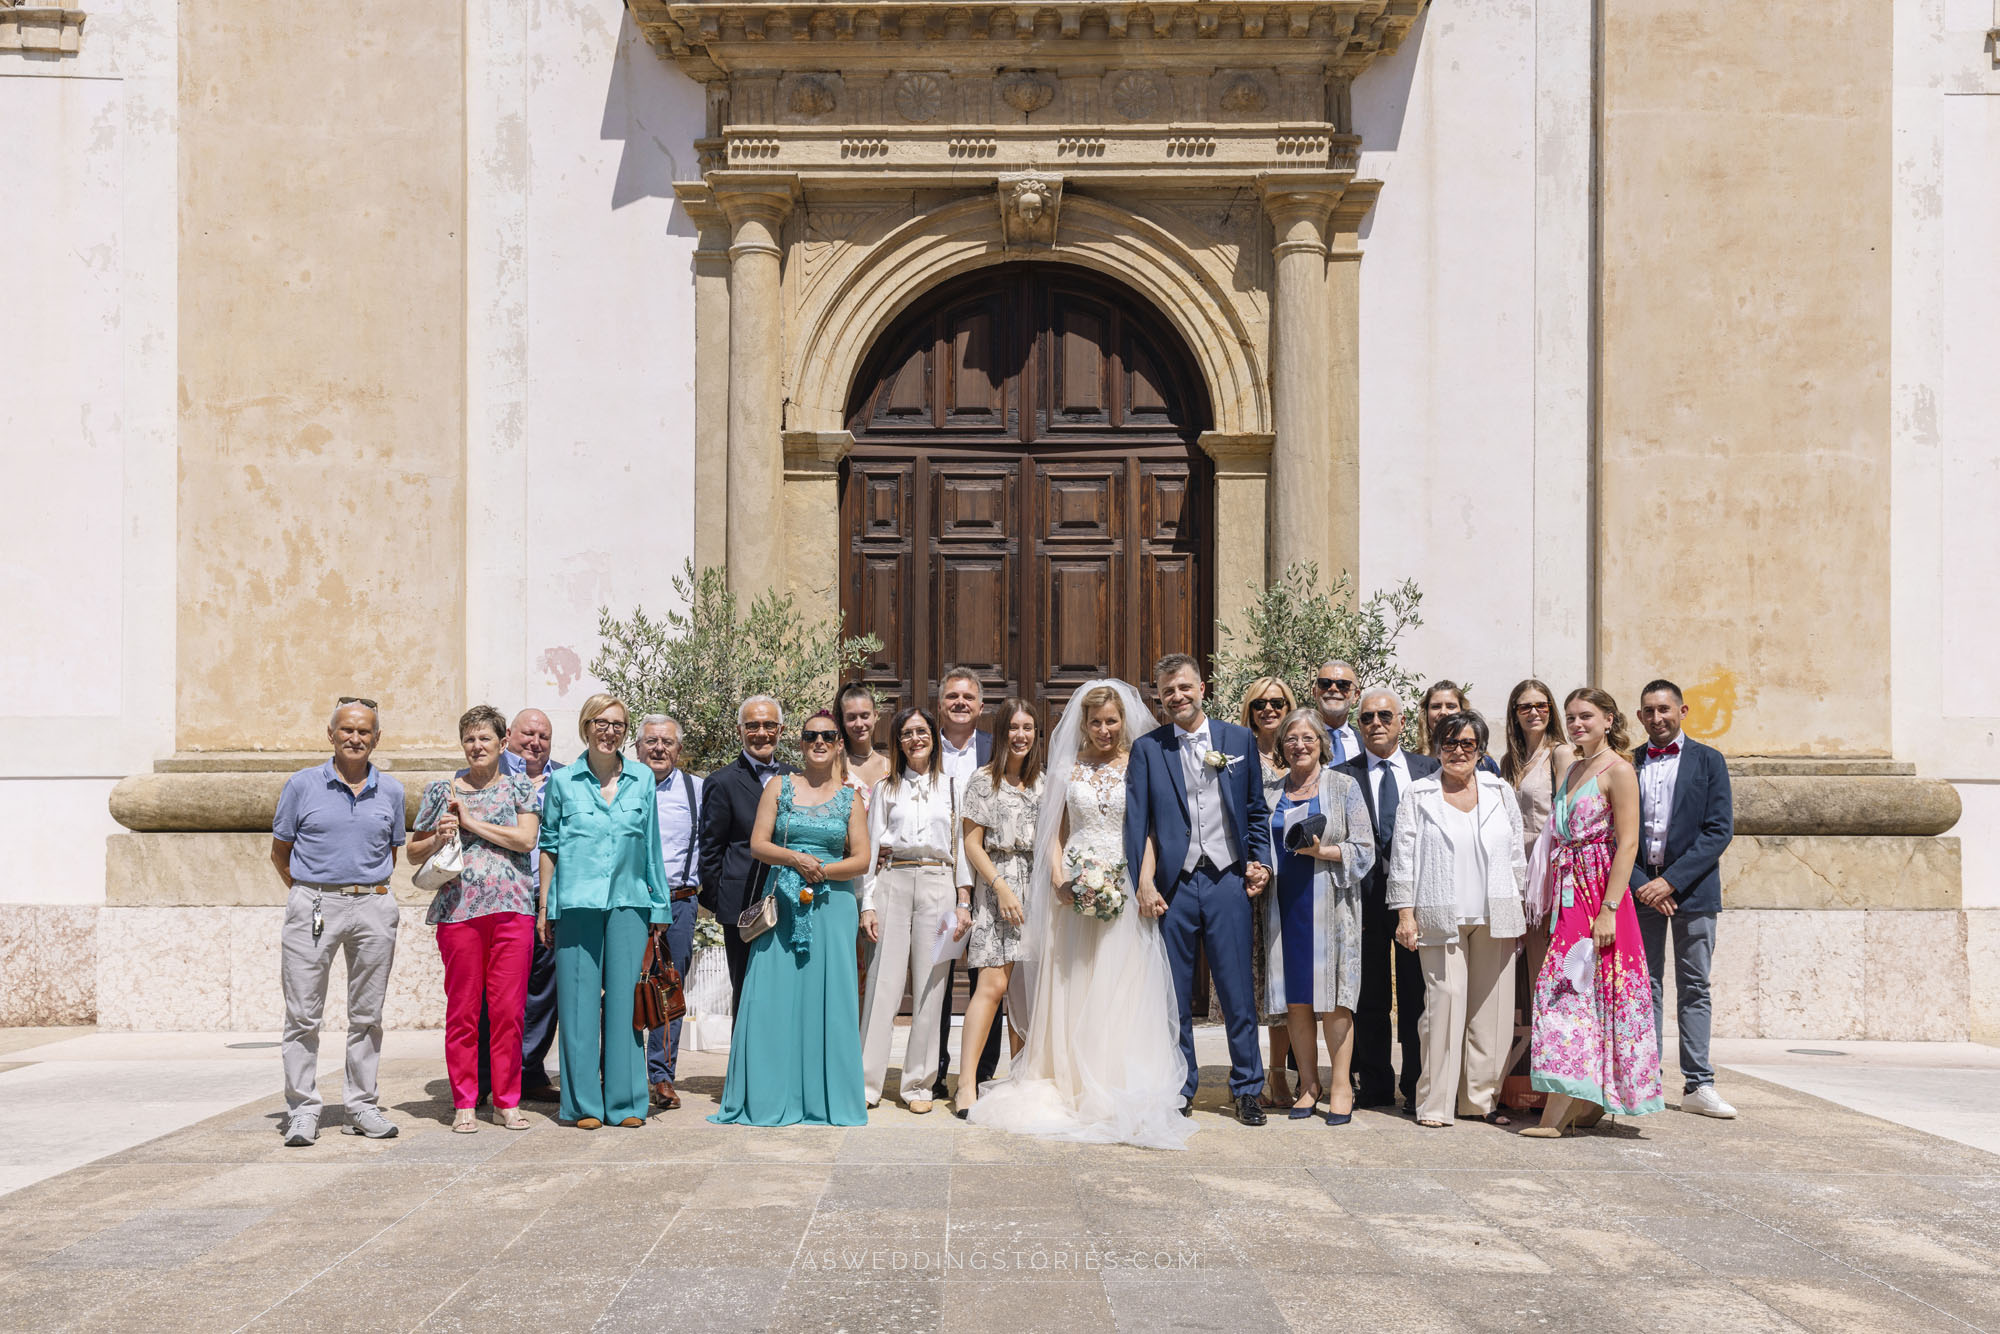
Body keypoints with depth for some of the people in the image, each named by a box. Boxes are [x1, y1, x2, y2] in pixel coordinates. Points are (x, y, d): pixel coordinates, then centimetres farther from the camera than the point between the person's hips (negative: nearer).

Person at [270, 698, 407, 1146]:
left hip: (372, 906, 2)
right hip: (312, 906, -2)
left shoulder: (391, 791, 9)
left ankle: (362, 1107, 15)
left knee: (367, 1015, 7)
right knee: (303, 1014, -2)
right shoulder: (302, 785, 3)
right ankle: (302, 1110, 6)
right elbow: (279, 852, 10)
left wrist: (366, 889, 11)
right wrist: (309, 893, 8)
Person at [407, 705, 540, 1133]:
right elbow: (413, 852, 16)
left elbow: (526, 839, -5)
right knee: (462, 1009, 2)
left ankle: (507, 1101, 11)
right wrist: (439, 838, -5)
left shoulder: (520, 787, 10)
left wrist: (472, 822, -6)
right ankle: (464, 1104, 11)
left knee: (508, 1008, 0)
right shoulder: (441, 791, 12)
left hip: (512, 908, 0)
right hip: (459, 909, 1)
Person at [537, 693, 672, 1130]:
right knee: (579, 1000, 0)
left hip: (628, 901, 1)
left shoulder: (643, 779, 9)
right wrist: (544, 908, 5)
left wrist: (659, 905, 12)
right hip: (577, 903, -1)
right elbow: (549, 847, 9)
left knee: (624, 998, 1)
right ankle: (583, 1104, 8)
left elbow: (652, 847, 13)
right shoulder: (563, 782, 6)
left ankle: (625, 1102, 9)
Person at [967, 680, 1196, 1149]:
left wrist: (1146, 882, -13)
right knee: (1070, 989, 4)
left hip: (1123, 892, -2)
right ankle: (1068, 1086, 11)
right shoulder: (1067, 767, 11)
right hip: (1074, 891, 2)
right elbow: (1055, 830, 12)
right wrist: (1057, 875, -4)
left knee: (1121, 990, -2)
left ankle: (1117, 1091, 5)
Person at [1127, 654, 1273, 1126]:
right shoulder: (1146, 748, 4)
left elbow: (1257, 810, 14)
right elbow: (1136, 820, -1)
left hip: (1227, 880, 0)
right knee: (1174, 994, 7)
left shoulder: (1240, 740, 8)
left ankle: (1247, 1088, 16)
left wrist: (1260, 861, 2)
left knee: (1238, 991, 3)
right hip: (1172, 884, 0)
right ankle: (1180, 1089, 19)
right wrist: (1143, 884, -8)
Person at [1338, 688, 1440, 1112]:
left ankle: (1417, 1085, 12)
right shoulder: (1343, 775, 6)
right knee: (1369, 994, 6)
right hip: (1365, 891, 0)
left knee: (1416, 993, 3)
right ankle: (1375, 1084, 16)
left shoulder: (1429, 769, 9)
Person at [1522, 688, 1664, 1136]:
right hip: (1569, 896, 8)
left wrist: (1608, 910, -21)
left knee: (1574, 993, -10)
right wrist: (1549, 901, 14)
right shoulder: (1572, 771, 17)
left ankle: (1555, 1116, -10)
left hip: (1601, 893, -8)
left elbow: (1628, 845, -14)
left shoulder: (1617, 771, -8)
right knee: (1568, 993, 5)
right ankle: (1585, 1106, 12)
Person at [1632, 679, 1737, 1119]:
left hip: (1691, 888, -1)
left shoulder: (1708, 760, 4)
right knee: (1644, 985, 4)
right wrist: (1640, 885, -8)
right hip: (1640, 888, 2)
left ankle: (1698, 1086, 5)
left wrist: (1671, 881, -12)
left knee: (1694, 988, 3)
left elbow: (1719, 830, -4)